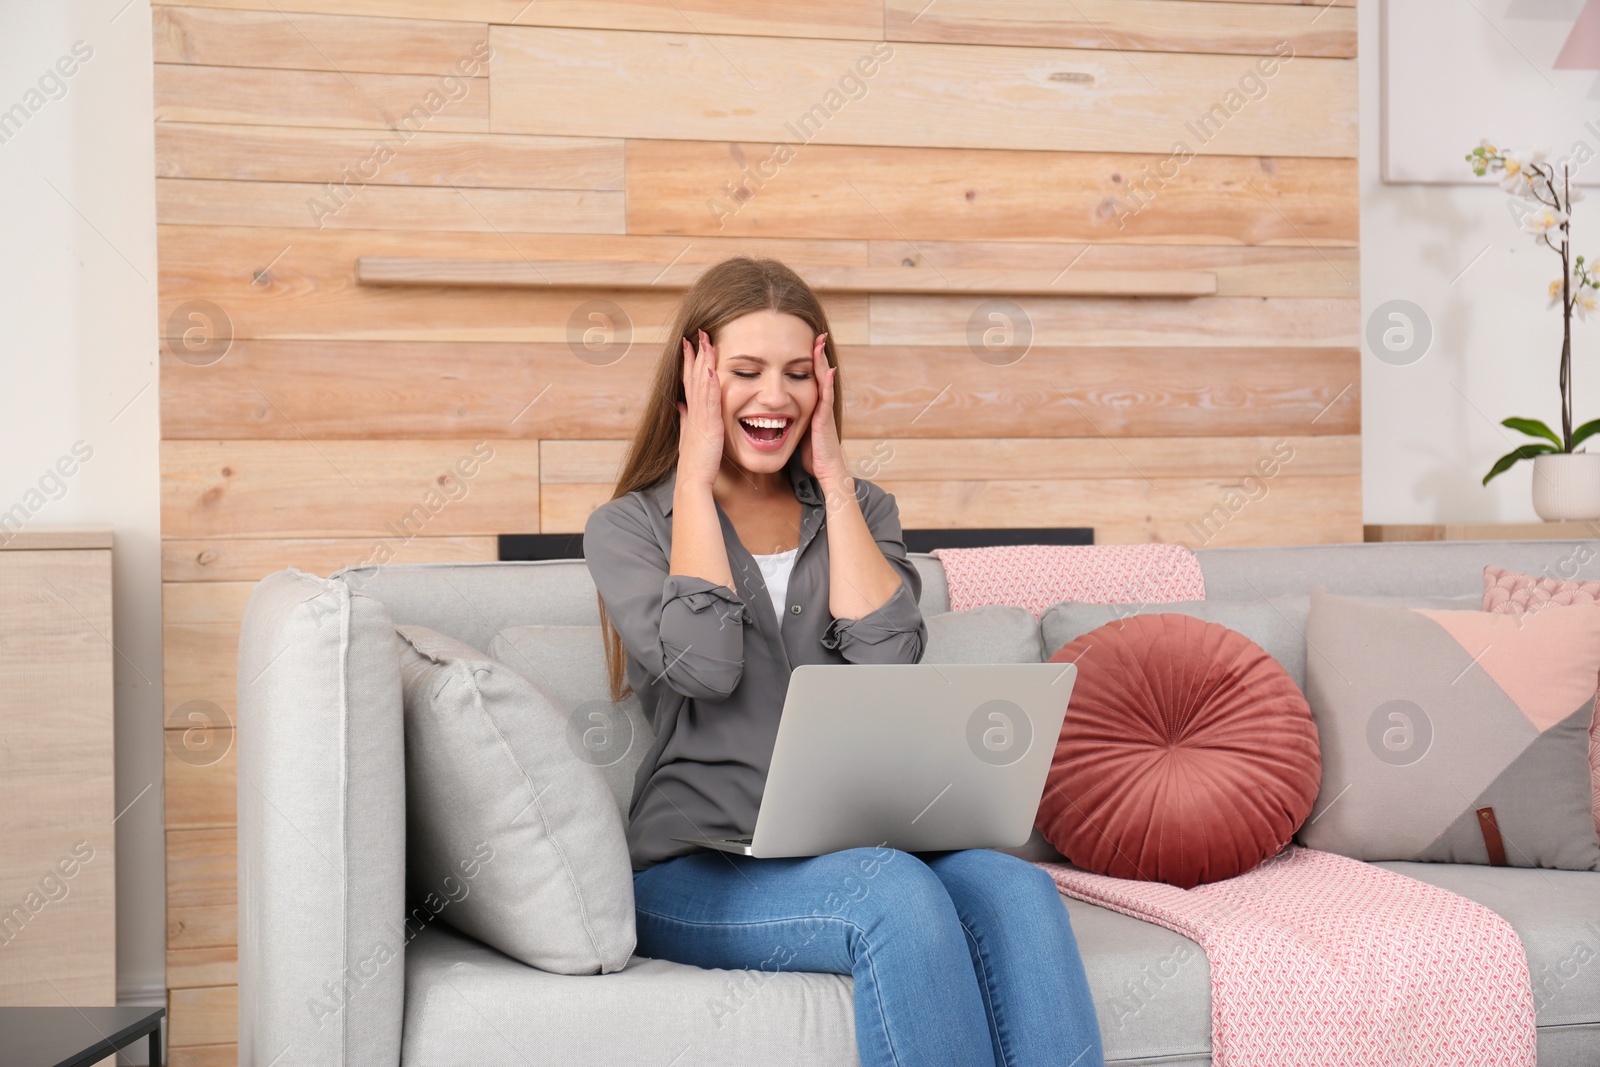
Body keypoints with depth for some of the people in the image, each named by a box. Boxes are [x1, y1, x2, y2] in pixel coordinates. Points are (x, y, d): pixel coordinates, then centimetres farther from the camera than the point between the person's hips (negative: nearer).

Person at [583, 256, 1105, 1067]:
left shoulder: (858, 510, 16)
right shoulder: (627, 527, 6)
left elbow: (887, 652, -5)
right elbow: (703, 662, -14)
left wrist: (832, 472, 1)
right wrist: (696, 473, -4)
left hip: (851, 844, 3)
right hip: (698, 870, -3)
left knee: (1014, 888, -28)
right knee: (899, 894, -33)